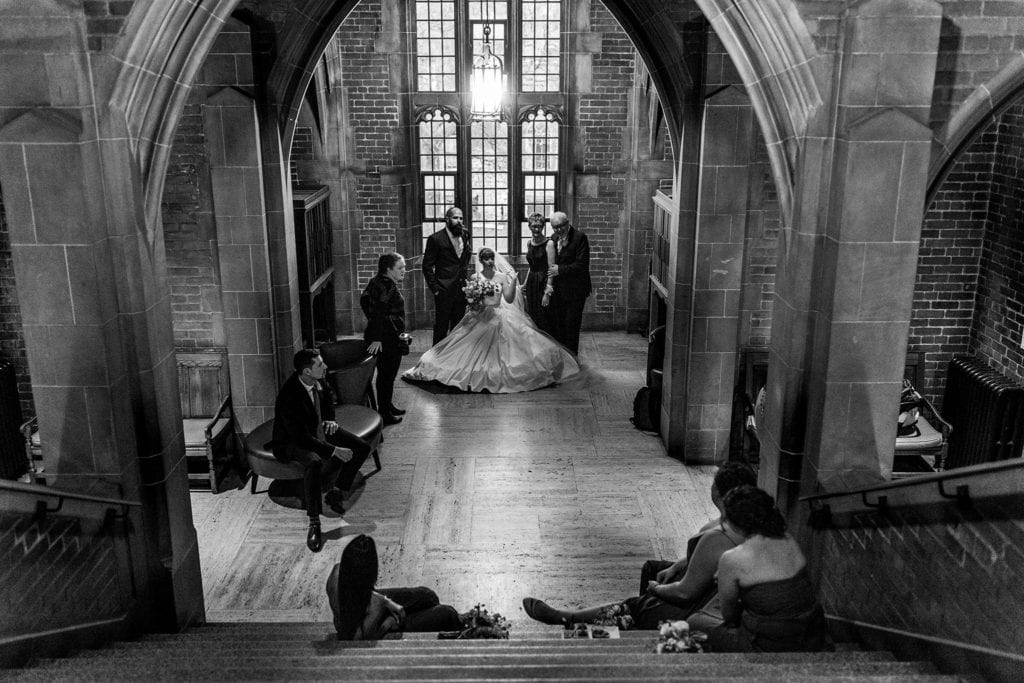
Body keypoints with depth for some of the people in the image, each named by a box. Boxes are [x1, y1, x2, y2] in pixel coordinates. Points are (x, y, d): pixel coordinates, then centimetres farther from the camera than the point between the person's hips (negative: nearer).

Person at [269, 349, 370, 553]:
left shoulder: (316, 382, -9)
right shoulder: (289, 396, -33)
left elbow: (327, 403, 15)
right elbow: (300, 437, -34)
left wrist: (330, 420, -5)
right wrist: (334, 450, -35)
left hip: (317, 431, 8)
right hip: (291, 442, -8)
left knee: (361, 448, -4)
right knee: (313, 462, -40)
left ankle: (334, 492, 12)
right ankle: (314, 524, -28)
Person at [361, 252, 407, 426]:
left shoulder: (377, 282, 9)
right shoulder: (388, 286, -21)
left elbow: (364, 300, 19)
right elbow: (378, 312, -27)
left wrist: (372, 322, 25)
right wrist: (376, 338, -27)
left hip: (386, 337, 10)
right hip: (386, 339, -10)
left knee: (387, 374, 20)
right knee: (387, 374, 0)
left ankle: (388, 405, 33)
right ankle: (384, 413, 8)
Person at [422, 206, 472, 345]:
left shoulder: (465, 234, 8)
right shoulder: (436, 239, -9)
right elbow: (427, 266, -7)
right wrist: (434, 288, -11)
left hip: (461, 289, 5)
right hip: (444, 291, -5)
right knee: (441, 327, 2)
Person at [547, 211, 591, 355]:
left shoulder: (579, 238, -10)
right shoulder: (553, 239, 10)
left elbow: (582, 265, -16)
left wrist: (560, 270, -16)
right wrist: (548, 282, 1)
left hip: (574, 290, -6)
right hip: (557, 290, 6)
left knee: (571, 326, -1)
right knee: (557, 325, 8)